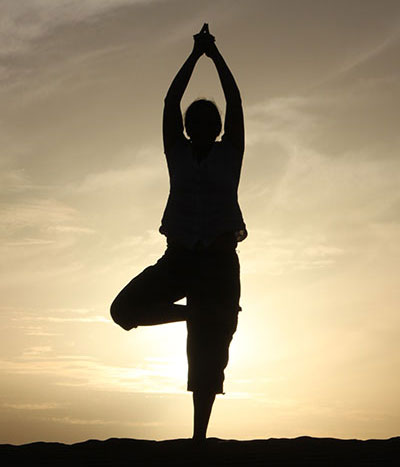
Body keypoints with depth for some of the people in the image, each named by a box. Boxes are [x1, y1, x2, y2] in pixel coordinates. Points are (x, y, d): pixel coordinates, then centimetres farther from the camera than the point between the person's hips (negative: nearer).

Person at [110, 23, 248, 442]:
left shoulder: (229, 153, 9)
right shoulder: (178, 152, 11)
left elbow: (235, 101, 1)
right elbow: (170, 100, 5)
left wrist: (215, 54, 5)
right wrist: (195, 54, 7)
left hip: (219, 258, -2)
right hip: (178, 255, 2)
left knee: (208, 353, -4)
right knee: (125, 308, -17)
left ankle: (199, 435, 1)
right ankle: (194, 313, 2)